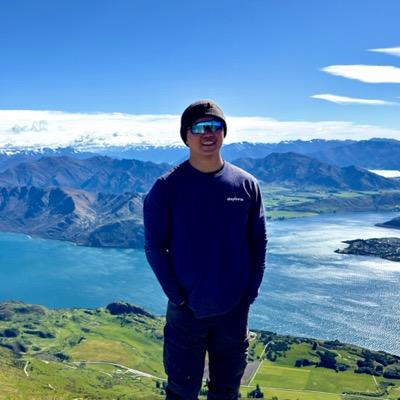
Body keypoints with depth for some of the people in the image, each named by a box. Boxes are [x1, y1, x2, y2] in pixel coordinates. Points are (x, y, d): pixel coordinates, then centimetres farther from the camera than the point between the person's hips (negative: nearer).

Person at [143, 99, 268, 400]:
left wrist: (250, 293, -3)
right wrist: (177, 295, -12)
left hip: (235, 311, 3)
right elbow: (155, 247, -7)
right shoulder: (167, 187, -9)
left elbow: (258, 245, 3)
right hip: (186, 310, -2)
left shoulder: (247, 185, -1)